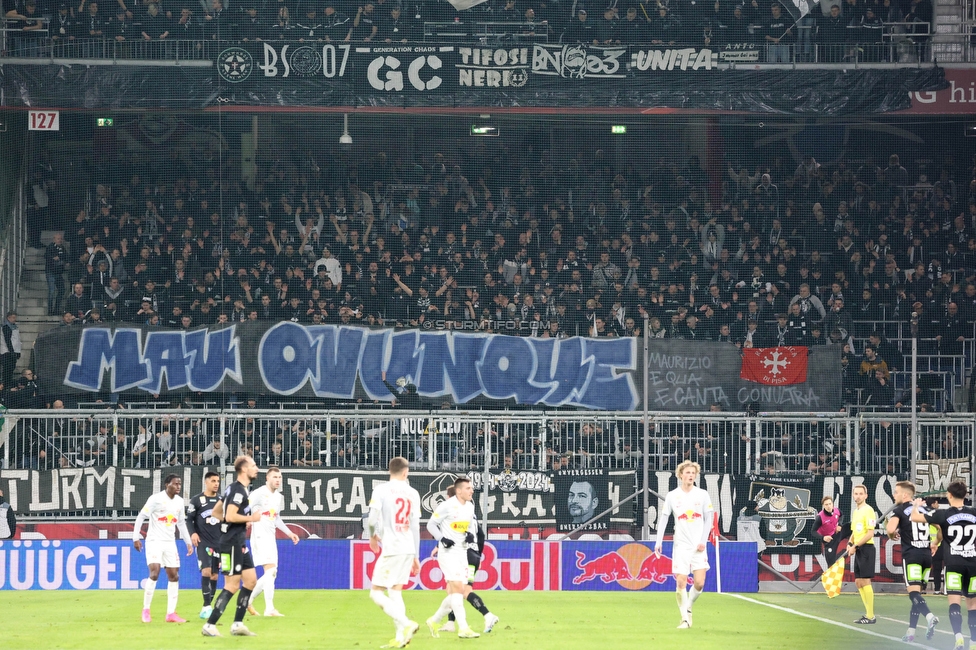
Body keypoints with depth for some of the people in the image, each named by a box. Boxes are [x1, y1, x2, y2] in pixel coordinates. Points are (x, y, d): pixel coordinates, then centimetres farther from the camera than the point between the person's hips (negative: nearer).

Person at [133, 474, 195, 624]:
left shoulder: (179, 501, 8)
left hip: (170, 543, 7)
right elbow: (141, 517, -10)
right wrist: (136, 537, -17)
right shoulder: (156, 499, -11)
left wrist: (188, 542, 15)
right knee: (154, 573, -18)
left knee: (174, 576, 2)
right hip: (154, 542, -7)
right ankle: (145, 610, -7)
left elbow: (181, 523, 19)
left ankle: (171, 613, 6)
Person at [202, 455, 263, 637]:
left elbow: (216, 511, 21)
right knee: (232, 585, -8)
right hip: (232, 543, -10)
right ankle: (210, 625, -5)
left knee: (251, 580, 10)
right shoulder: (238, 490, -15)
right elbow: (230, 516, -25)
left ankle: (238, 624, 13)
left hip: (239, 543, 10)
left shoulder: (235, 489, 16)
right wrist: (251, 518, -13)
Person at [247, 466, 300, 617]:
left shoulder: (279, 496, 15)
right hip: (260, 535, -9)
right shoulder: (259, 494, -9)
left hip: (271, 536, 9)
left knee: (271, 574, 8)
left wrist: (289, 533, 18)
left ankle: (249, 599, 23)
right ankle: (269, 609, -18)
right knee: (271, 570, -17)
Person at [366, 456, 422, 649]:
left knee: (376, 593, -2)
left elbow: (372, 519, -13)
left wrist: (372, 537, 9)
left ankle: (406, 624, -19)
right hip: (408, 550, 6)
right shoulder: (413, 493, 9)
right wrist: (416, 556, 18)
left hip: (391, 548, -6)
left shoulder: (381, 490, -5)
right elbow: (415, 526, 12)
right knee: (395, 592, 13)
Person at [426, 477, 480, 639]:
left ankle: (434, 621, 25)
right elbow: (431, 524, -6)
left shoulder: (470, 507, 9)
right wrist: (442, 539, -19)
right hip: (447, 553, -8)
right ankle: (463, 628, -20)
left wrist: (470, 535, 0)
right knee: (458, 588, -17)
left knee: (454, 594, 8)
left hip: (461, 552, 8)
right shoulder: (447, 506, -12)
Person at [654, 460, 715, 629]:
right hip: (681, 545, -1)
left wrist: (703, 541, -5)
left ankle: (688, 607, 19)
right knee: (681, 582, -7)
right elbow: (663, 519, 5)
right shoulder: (672, 496, 2)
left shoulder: (702, 495, 3)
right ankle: (685, 618, 2)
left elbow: (708, 519, 5)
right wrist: (658, 542, -2)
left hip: (698, 546, 1)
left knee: (699, 583, -8)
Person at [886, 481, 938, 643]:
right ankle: (911, 631, 10)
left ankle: (929, 617, -38)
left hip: (911, 555, -6)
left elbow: (890, 529, -19)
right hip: (926, 555, 6)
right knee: (917, 593, 11)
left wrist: (892, 535, 3)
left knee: (914, 592, -11)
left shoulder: (899, 510, -3)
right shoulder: (924, 509, 15)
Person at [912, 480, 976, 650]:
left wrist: (916, 505, 20)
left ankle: (959, 636, -28)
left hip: (954, 563, -3)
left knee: (954, 601, -8)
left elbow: (915, 517, -1)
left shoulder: (943, 514, -7)